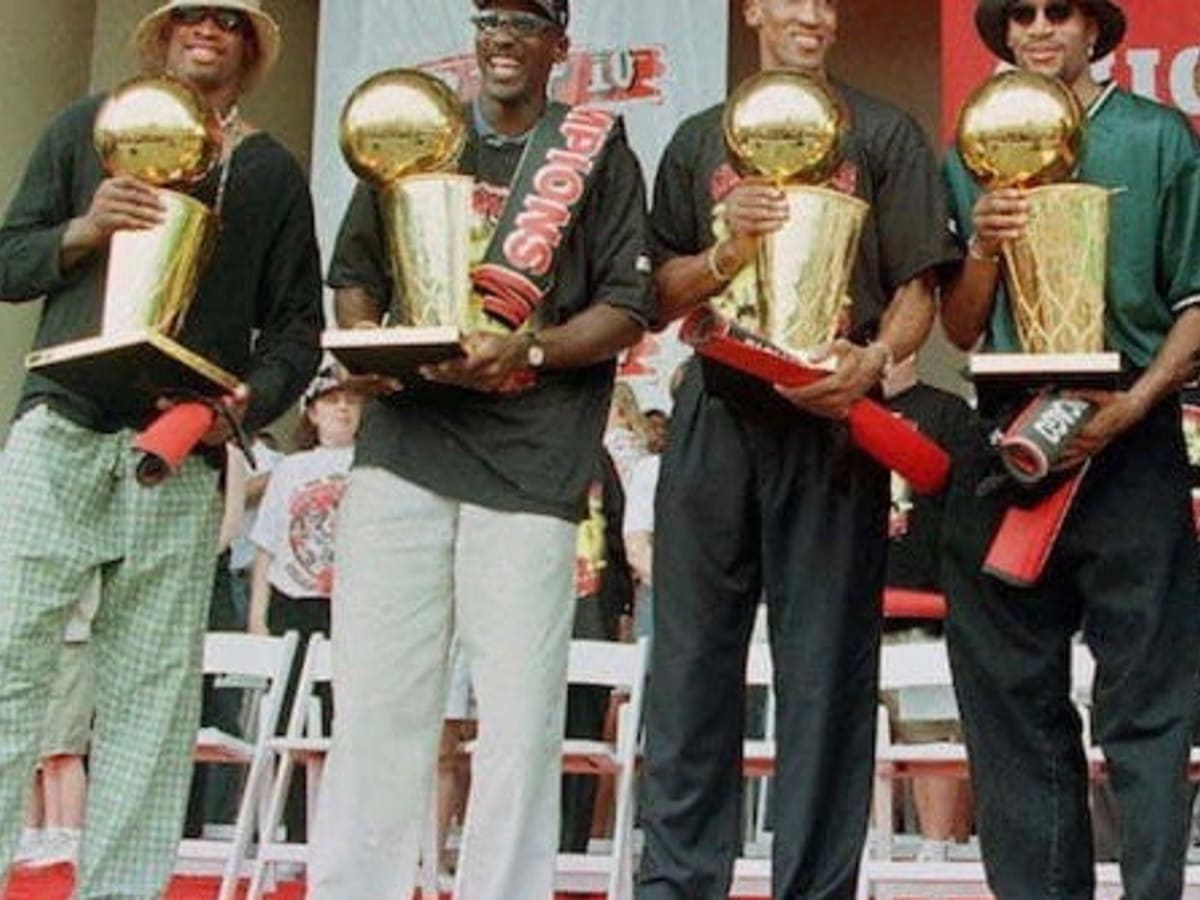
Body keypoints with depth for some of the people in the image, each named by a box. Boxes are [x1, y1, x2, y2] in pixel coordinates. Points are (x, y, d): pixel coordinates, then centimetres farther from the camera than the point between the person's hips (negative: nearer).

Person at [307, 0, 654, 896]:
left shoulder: (597, 149, 8)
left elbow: (628, 308, 2)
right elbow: (354, 271, 19)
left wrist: (528, 349, -14)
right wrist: (364, 341, -3)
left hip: (532, 455, -2)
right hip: (405, 438, 3)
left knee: (521, 710, -2)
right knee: (375, 694, 2)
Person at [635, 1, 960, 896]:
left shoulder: (886, 134, 9)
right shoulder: (700, 140, 16)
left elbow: (918, 291, 3)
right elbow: (665, 293, 12)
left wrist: (875, 360, -17)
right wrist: (728, 251, -7)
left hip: (833, 425, -2)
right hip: (716, 419, 2)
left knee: (826, 669, -1)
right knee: (692, 660, 3)